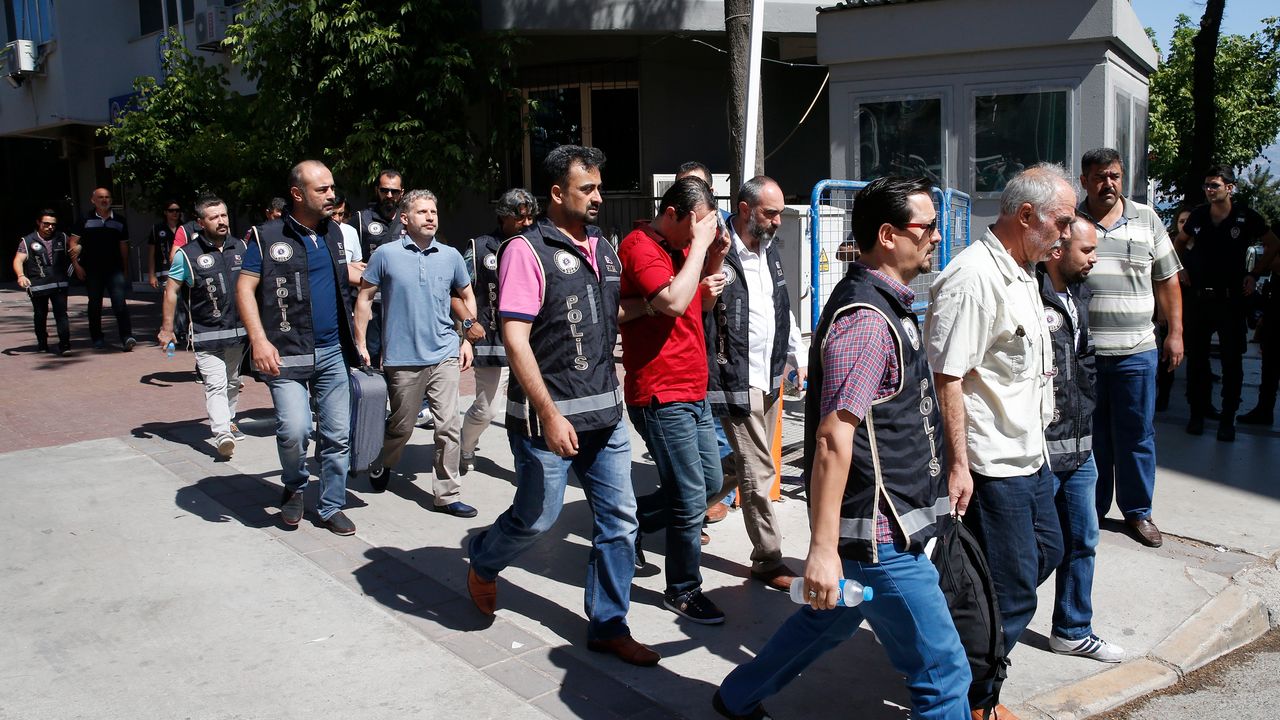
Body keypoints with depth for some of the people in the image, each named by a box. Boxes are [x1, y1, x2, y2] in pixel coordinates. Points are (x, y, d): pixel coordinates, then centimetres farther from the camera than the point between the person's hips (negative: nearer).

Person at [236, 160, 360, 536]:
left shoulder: (334, 233, 12)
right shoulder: (267, 237, -3)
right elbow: (245, 289, -7)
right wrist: (258, 340, -18)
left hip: (333, 351, 5)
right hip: (287, 353, -5)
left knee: (338, 434, 5)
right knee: (294, 429, -17)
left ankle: (332, 506, 20)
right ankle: (294, 486, 13)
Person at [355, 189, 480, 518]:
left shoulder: (450, 256, 6)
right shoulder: (386, 254, -3)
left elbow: (467, 297, 18)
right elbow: (364, 298, 3)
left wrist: (468, 339, 10)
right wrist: (361, 344, 0)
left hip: (444, 355, 2)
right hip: (402, 358, -2)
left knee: (450, 426, -3)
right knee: (402, 426, 10)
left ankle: (447, 494, 7)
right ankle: (381, 465, 41)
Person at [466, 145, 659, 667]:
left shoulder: (603, 250, 12)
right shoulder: (527, 250, -11)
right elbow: (515, 337, -17)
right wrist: (549, 415, -22)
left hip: (605, 413, 7)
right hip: (549, 416, -7)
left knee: (619, 519, 7)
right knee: (537, 517, 6)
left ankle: (608, 625, 22)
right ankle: (482, 563, 38)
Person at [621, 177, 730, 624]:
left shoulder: (681, 248, 13)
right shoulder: (640, 246, -14)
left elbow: (699, 302, 23)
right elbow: (674, 302, -29)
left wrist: (714, 258, 7)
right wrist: (698, 246, -20)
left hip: (692, 391, 10)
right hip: (661, 395, -9)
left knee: (711, 482, 18)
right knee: (691, 499, -3)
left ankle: (629, 519, 33)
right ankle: (684, 591, 15)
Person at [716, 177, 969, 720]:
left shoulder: (885, 304, 12)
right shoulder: (867, 319, -21)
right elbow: (833, 438, -26)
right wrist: (822, 548, -27)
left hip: (882, 523, 11)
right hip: (879, 534, -11)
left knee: (829, 620, 26)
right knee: (942, 671, -1)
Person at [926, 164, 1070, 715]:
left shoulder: (1022, 271, 10)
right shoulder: (973, 277, -22)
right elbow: (946, 376, -25)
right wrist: (958, 465, -25)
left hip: (1029, 453, 10)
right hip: (991, 464, -10)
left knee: (1045, 552, 24)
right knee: (1009, 590, 1)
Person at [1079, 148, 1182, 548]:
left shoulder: (1146, 220, 7)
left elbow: (1167, 281, 10)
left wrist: (1175, 333, 6)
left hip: (1136, 352, 1)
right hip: (1080, 351, -1)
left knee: (1137, 436, 7)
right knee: (1089, 435, 8)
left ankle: (1138, 511, 22)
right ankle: (1091, 508, 23)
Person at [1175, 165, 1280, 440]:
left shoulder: (1246, 217, -4)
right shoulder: (1198, 216, 4)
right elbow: (1179, 242, 23)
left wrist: (1254, 275, 3)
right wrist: (1183, 270, 13)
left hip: (1230, 298, -2)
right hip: (1198, 297, 3)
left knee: (1231, 361, 2)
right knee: (1196, 358, 7)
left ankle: (1227, 419, 10)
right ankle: (1197, 413, 18)